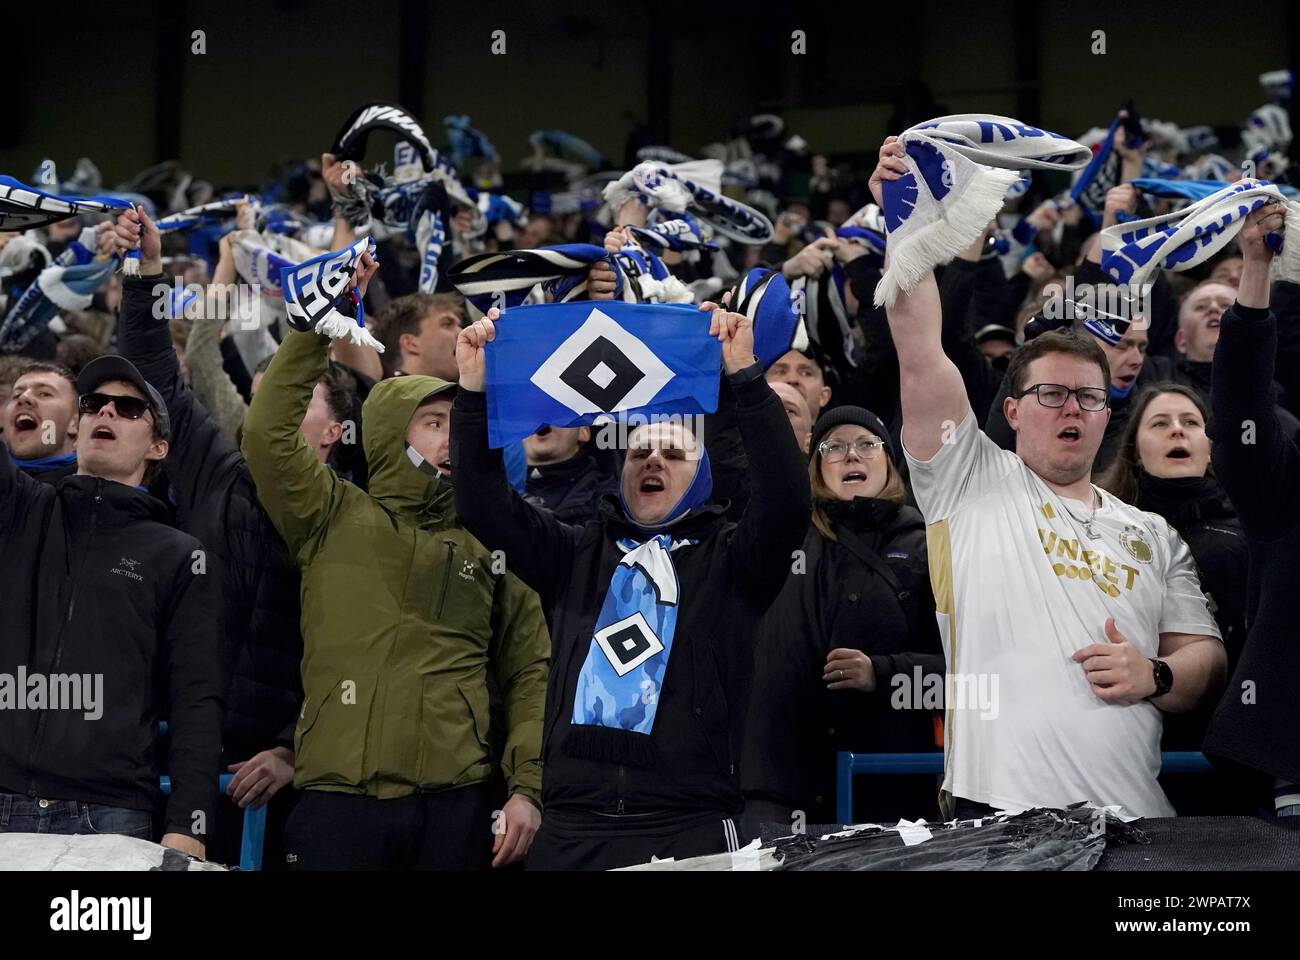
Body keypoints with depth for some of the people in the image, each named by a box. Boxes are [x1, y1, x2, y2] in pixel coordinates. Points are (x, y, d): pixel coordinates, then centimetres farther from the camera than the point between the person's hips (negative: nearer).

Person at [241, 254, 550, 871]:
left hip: (459, 804, 2)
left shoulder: (488, 545, 15)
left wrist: (527, 787, 0)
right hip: (340, 800, -2)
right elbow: (269, 433, -5)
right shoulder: (334, 519, 10)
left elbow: (529, 673, 12)